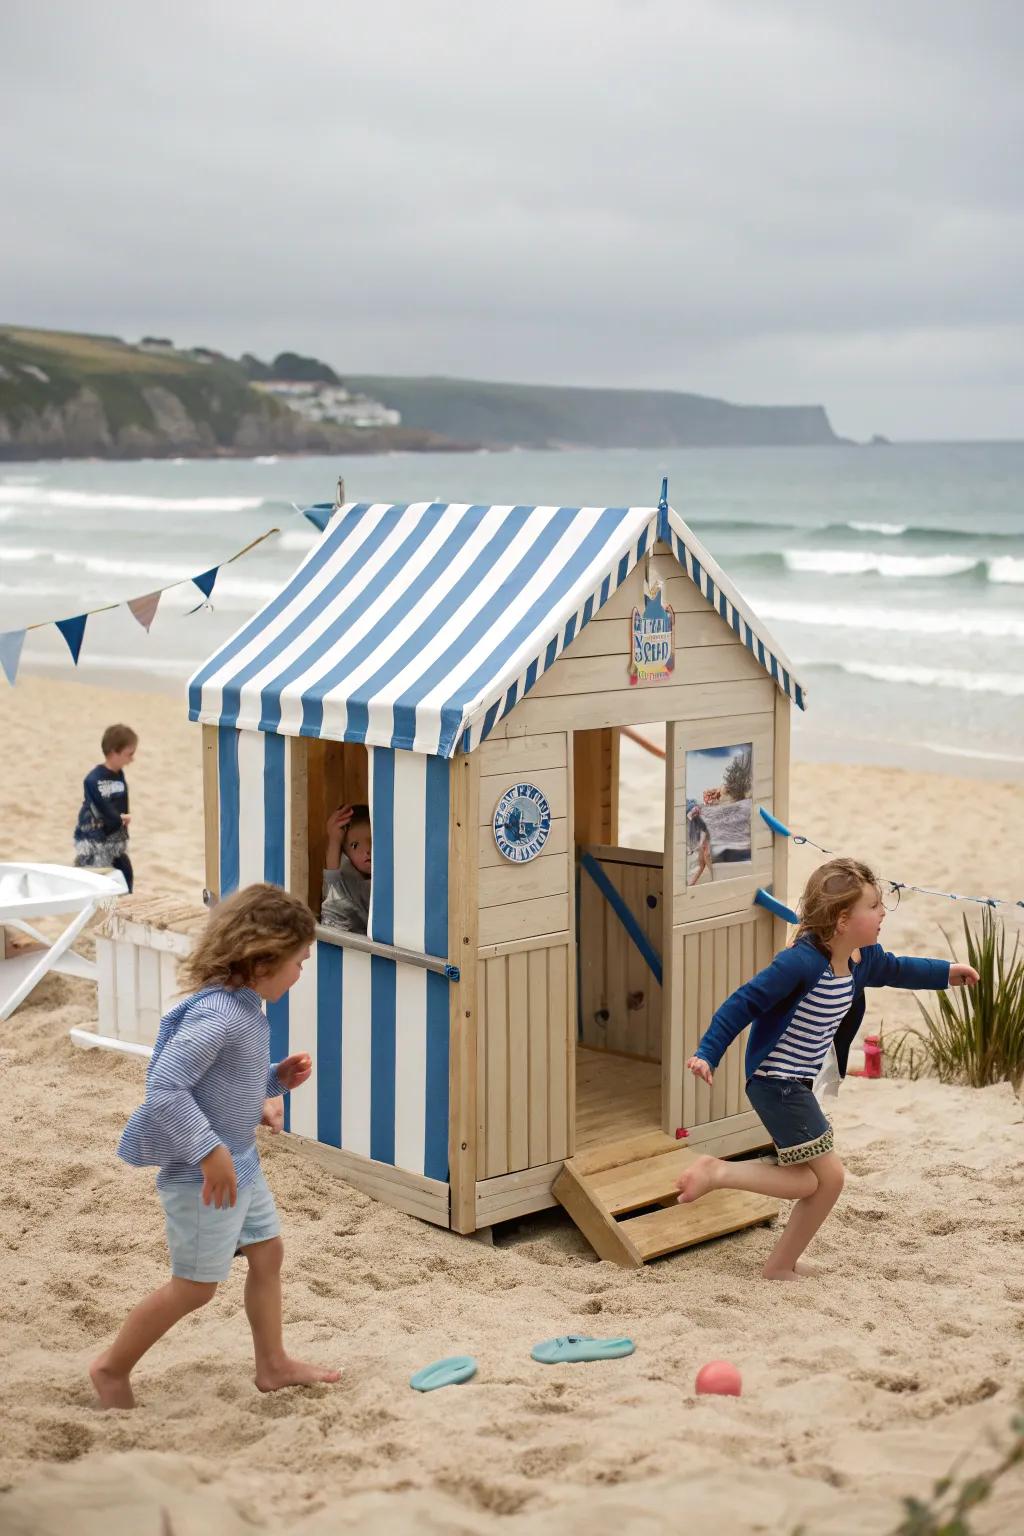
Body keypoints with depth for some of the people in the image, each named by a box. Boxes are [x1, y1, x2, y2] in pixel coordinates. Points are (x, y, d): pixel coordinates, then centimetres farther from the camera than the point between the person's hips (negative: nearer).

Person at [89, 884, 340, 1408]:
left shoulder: (247, 1009, 3)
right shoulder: (217, 1014, -28)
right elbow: (164, 1088, -33)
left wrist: (278, 1077, 1)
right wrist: (210, 1152, -32)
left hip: (240, 1163, 10)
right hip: (202, 1175, -10)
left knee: (267, 1252, 19)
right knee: (195, 1286, 5)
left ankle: (272, 1364, 36)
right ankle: (113, 1367, 23)